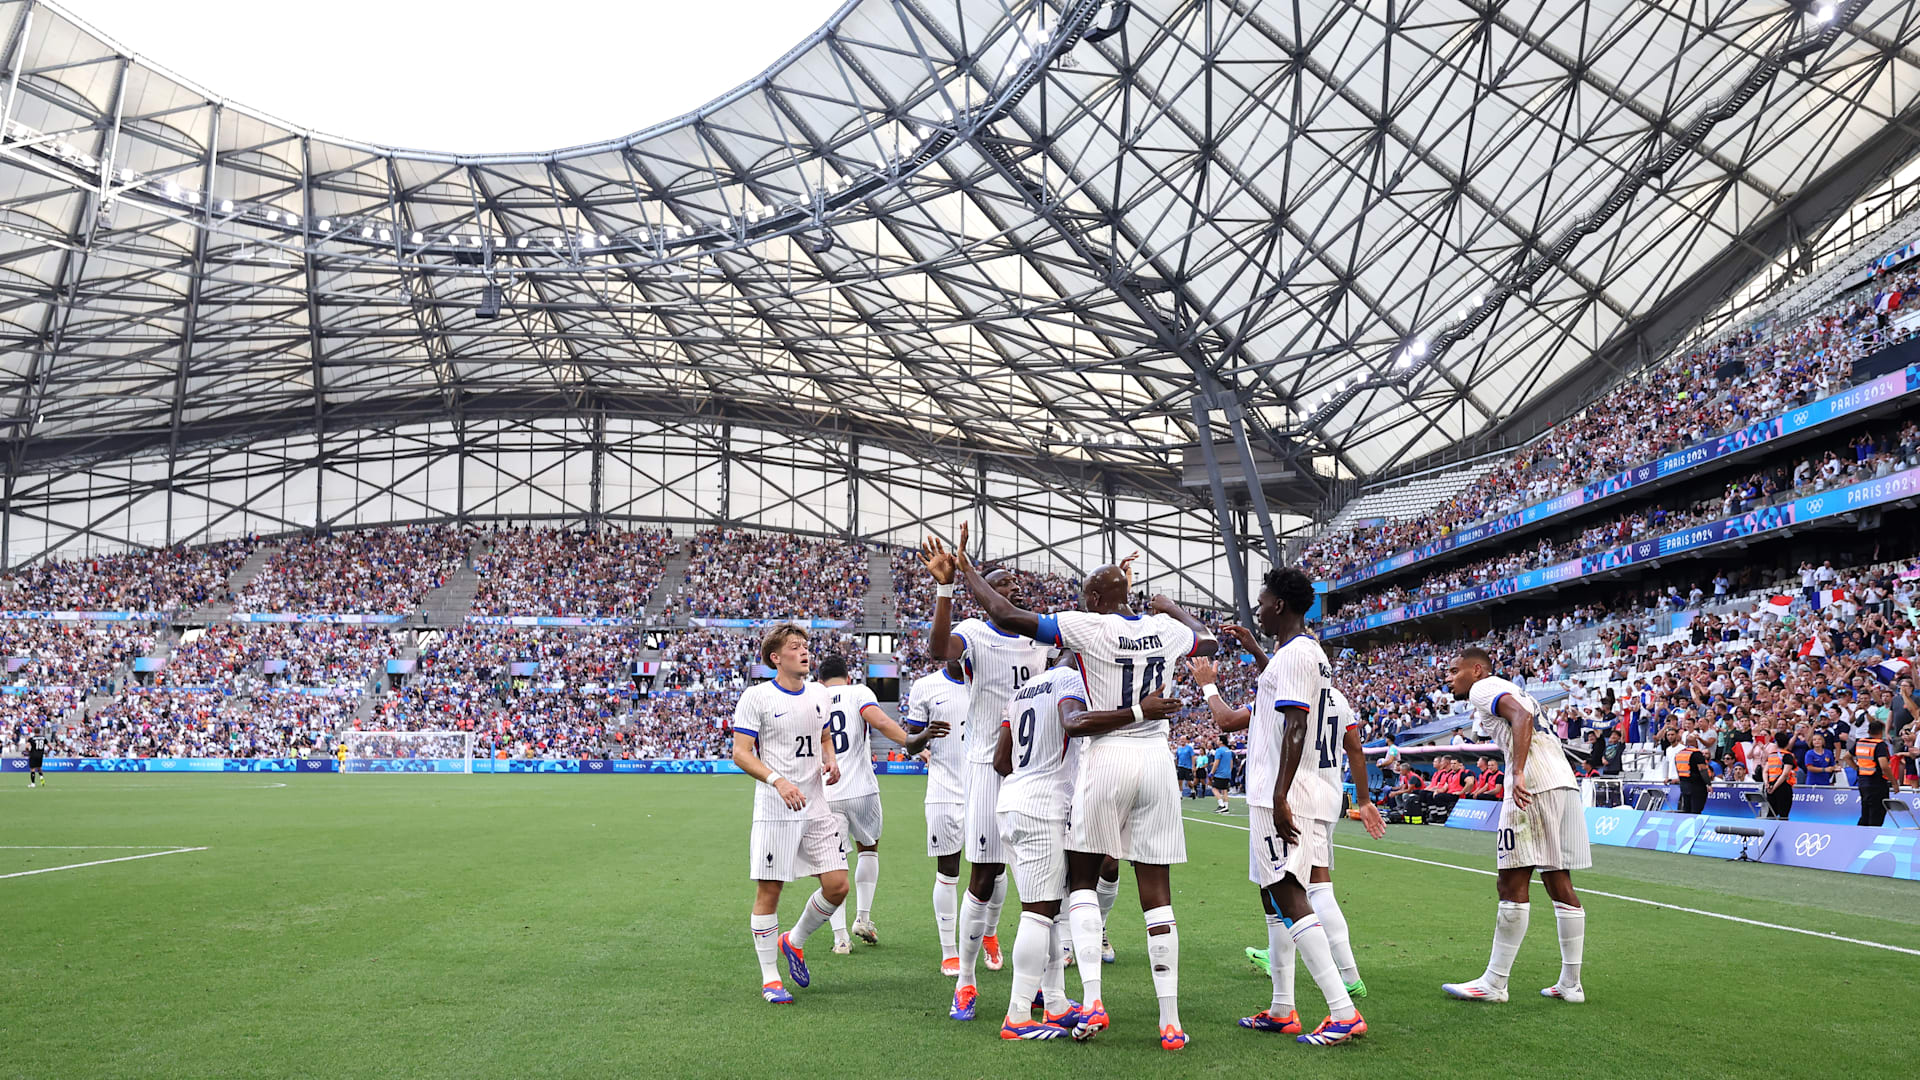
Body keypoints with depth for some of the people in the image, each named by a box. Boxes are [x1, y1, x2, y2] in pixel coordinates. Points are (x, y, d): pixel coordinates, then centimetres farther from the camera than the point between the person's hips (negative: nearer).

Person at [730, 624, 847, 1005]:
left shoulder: (818, 694, 12)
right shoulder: (756, 697, -6)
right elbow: (740, 753, -10)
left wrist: (831, 760, 4)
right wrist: (778, 781, -23)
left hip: (816, 809, 5)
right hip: (774, 811, -5)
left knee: (837, 886, 0)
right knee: (768, 891, 0)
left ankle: (794, 941, 25)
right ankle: (769, 977, 13)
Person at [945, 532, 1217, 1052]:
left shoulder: (1087, 626, -7)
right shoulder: (1164, 629, 7)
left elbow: (1006, 615, -10)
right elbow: (1208, 642, 30)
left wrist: (967, 571, 4)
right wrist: (1173, 608, 45)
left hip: (1106, 758, -4)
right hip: (1157, 760, 4)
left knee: (1082, 879, 11)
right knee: (1157, 895, 6)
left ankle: (1092, 999, -4)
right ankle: (1170, 1021, 6)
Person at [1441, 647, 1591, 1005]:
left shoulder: (1483, 688, 2)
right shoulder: (1509, 690, 30)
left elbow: (1521, 716, -16)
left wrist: (1518, 773, -25)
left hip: (1533, 786, -9)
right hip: (1565, 783, 10)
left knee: (1513, 885, -5)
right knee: (1559, 884, 12)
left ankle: (1494, 984, -1)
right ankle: (1571, 983, 15)